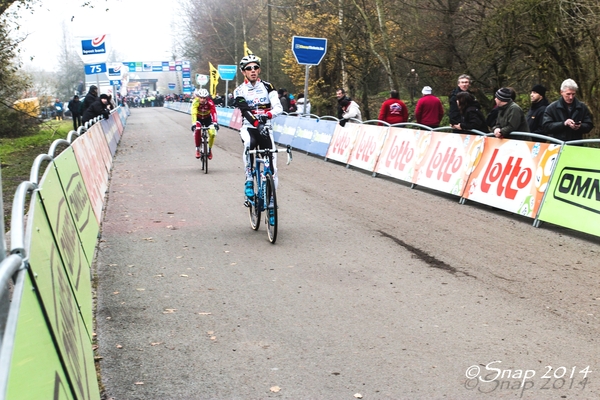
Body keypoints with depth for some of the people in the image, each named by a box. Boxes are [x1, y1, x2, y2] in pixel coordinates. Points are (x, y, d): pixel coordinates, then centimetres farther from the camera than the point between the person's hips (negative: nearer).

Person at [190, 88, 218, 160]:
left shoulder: (210, 102, -30)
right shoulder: (195, 102, -31)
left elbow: (213, 112, -40)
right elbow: (193, 113, -41)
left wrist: (215, 123, -54)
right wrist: (194, 123, -55)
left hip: (208, 118, 1)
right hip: (198, 118, -1)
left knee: (212, 133, -17)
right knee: (197, 131, -27)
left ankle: (209, 150, 7)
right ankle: (197, 149, -10)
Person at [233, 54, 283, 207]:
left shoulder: (267, 87, 1)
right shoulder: (240, 91, -4)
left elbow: (278, 107, -12)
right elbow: (245, 110, -20)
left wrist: (267, 115, -33)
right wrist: (256, 122, -39)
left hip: (265, 128, 2)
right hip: (248, 127, -2)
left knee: (271, 162, -5)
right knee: (249, 145, -36)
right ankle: (249, 180, -22)